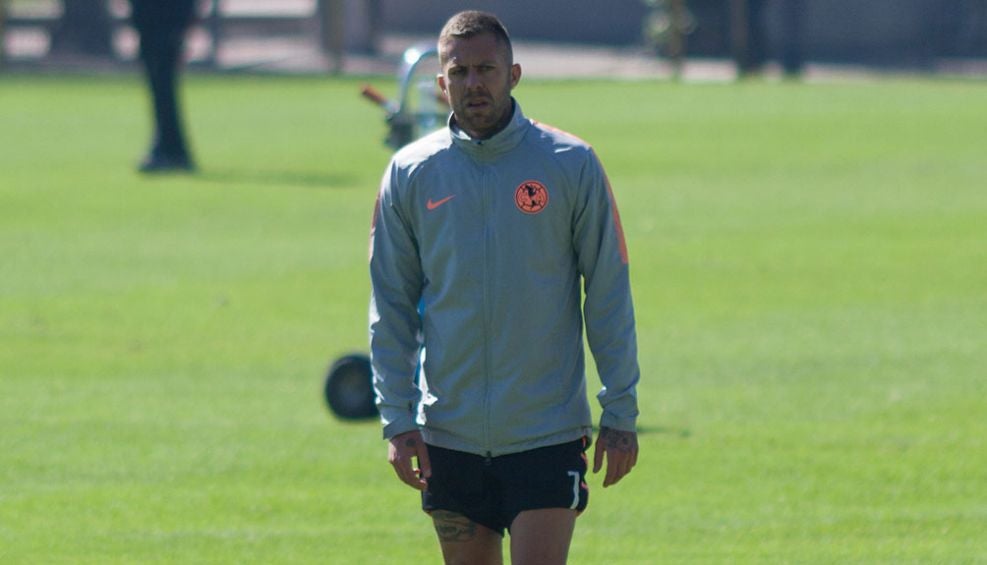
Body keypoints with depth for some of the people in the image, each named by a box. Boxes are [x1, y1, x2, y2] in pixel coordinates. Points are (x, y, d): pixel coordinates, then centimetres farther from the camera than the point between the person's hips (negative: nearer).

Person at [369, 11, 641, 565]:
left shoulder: (572, 165, -3)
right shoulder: (410, 175, 3)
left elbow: (609, 296, 1)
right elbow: (391, 306, 7)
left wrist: (621, 414, -2)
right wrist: (397, 420, -1)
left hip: (547, 433, -2)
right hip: (450, 436, 2)